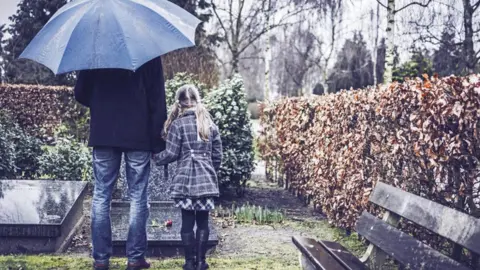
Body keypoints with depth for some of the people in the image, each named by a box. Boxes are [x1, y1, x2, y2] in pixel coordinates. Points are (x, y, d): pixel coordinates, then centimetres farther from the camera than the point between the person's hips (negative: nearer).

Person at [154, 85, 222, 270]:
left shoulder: (177, 124, -3)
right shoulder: (210, 125, 8)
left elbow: (171, 154, -4)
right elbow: (217, 156, 9)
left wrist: (155, 158, 14)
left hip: (185, 181, -3)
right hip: (207, 181, 3)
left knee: (187, 221, 4)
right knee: (202, 221, 8)